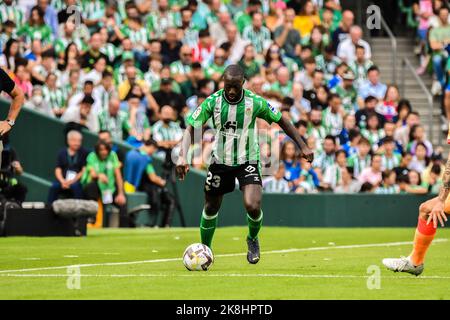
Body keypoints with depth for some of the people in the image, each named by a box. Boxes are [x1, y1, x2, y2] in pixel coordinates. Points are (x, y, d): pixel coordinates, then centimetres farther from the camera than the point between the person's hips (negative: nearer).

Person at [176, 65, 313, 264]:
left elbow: (281, 121, 0)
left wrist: (303, 146, 0)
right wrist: (183, 156, -26)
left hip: (248, 161, -2)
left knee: (253, 206, -20)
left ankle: (253, 239, 12)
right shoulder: (212, 102, -13)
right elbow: (191, 128, -11)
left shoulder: (255, 102, -14)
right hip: (220, 161, 2)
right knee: (211, 208, 10)